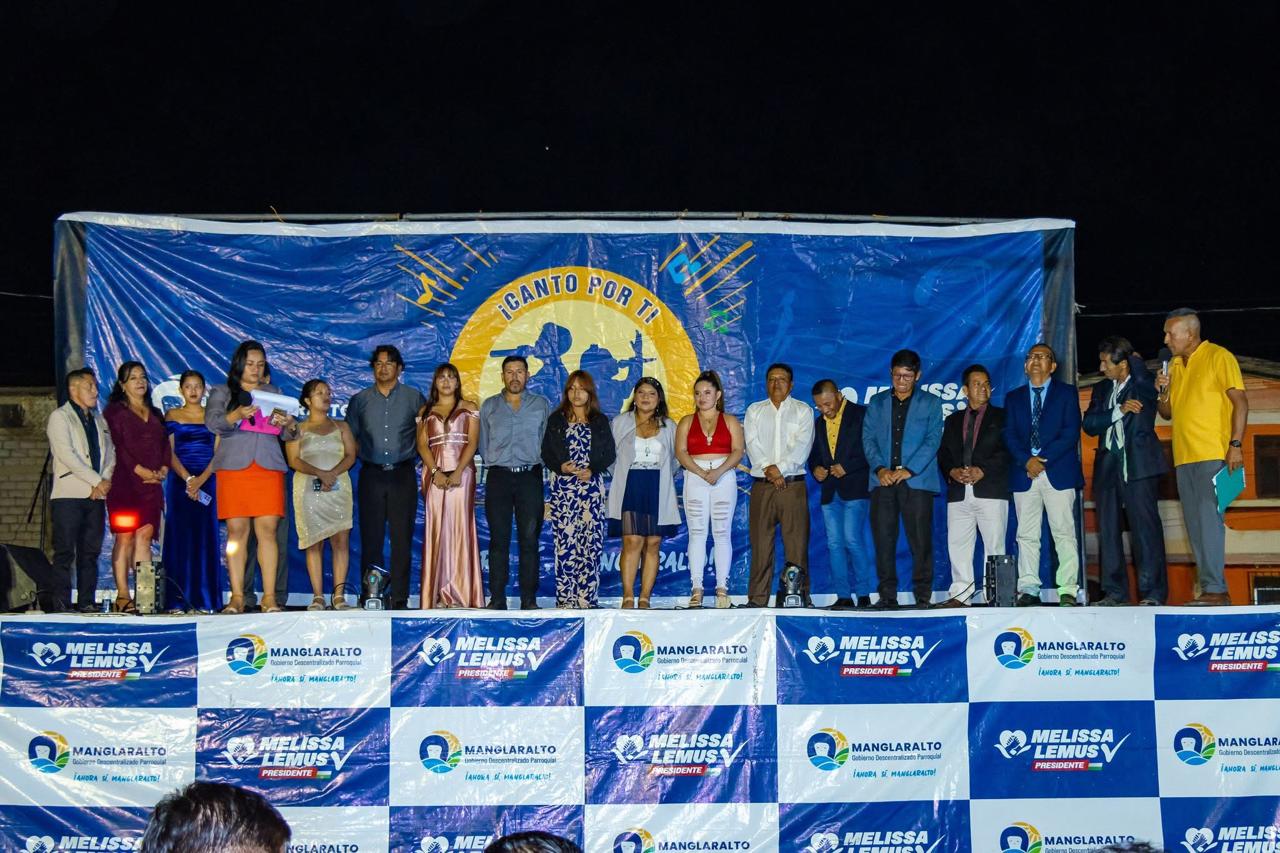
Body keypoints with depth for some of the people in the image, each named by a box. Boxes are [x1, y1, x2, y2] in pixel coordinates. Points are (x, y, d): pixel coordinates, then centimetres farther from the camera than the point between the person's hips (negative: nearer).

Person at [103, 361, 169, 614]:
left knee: (145, 536, -2)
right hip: (125, 482, -5)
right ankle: (122, 596, -10)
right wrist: (139, 470, -14)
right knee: (125, 537, -8)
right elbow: (117, 446, -5)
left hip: (152, 483, 5)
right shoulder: (115, 411, 6)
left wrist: (163, 469, -2)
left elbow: (165, 444, 17)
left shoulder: (156, 414, 23)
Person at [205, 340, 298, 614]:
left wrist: (290, 425, -8)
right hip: (234, 468, -1)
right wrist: (235, 416, -24)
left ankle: (270, 597, -9)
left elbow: (288, 435, 16)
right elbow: (212, 421, -5)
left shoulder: (273, 393, 21)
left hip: (269, 468, 1)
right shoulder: (222, 392, 14)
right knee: (237, 530, -6)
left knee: (268, 530, -7)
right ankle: (237, 596, -5)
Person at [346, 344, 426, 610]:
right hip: (371, 476, 1)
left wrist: (420, 459, 5)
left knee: (402, 538, -3)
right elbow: (349, 437, 14)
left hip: (403, 475, -1)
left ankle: (399, 598, -1)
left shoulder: (414, 398, 7)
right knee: (371, 538, -1)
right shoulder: (360, 400, 11)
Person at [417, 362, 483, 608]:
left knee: (460, 526, -6)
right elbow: (422, 445, 6)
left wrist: (458, 471, -12)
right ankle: (437, 593, -2)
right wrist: (436, 472, -10)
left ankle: (461, 592, -5)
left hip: (462, 473, -1)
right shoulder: (426, 411, 15)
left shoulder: (469, 408, 10)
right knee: (436, 528, -3)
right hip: (434, 474, 2)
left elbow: (472, 442, 0)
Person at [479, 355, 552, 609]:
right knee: (498, 539, -1)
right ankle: (497, 599, 2)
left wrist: (535, 463, 2)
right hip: (498, 476, 1)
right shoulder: (489, 406, 13)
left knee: (529, 539, -3)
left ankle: (529, 599, 0)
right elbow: (483, 444, 15)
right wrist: (494, 464, 8)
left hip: (530, 476, -1)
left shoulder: (541, 405, 10)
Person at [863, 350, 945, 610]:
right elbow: (868, 438, 9)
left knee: (920, 540, -5)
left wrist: (909, 470, -12)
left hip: (917, 481, -2)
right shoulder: (877, 402, 17)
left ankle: (923, 596, 0)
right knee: (883, 539, -2)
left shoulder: (930, 403, 10)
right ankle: (887, 595, 2)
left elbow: (933, 440, 0)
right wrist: (879, 468, -8)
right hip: (883, 480, 2)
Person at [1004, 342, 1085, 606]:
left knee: (1064, 533, -5)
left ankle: (1068, 591, -5)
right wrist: (1026, 460, -10)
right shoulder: (1013, 397, 18)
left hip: (1059, 472, -3)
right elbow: (1009, 436, 7)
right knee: (1026, 535, 0)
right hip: (1023, 474, 3)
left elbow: (1071, 432, -2)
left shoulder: (1067, 393, 9)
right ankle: (1028, 590, 1)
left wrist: (1044, 459, -12)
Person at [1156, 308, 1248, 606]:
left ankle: (1215, 589, -15)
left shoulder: (1218, 357, -3)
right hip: (1183, 457, 8)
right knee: (1195, 525, 5)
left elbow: (1240, 401, -9)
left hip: (1212, 455, -7)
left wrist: (1236, 444, -18)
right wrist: (1163, 392, 0)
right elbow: (1167, 413, 22)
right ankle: (1214, 590, 8)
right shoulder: (1174, 365, 17)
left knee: (1208, 518, -14)